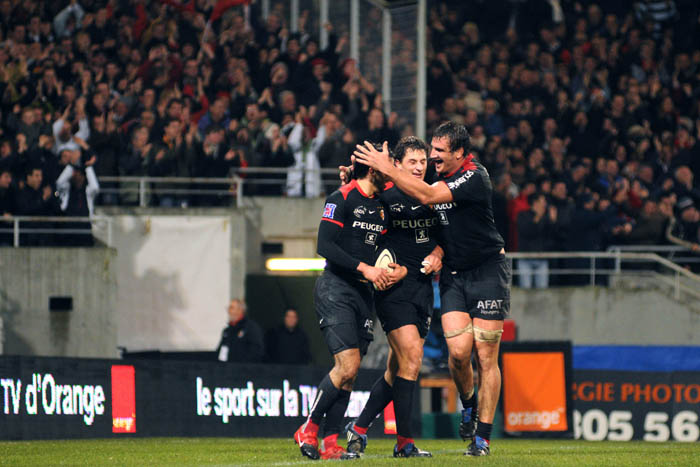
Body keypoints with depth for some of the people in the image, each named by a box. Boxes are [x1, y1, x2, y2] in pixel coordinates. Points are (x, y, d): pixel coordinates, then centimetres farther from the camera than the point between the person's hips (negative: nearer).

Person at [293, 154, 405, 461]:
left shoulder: (381, 207, 14)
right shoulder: (342, 199, -8)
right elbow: (325, 245, -15)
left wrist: (399, 269, -1)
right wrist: (365, 268, -20)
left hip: (364, 293, 7)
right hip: (336, 289, -7)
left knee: (349, 372, 2)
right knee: (348, 366, -17)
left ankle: (330, 444, 4)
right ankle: (308, 431, -3)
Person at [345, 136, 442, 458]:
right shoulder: (384, 197, -4)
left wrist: (437, 254, 0)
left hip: (423, 286, 6)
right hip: (393, 286, -6)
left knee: (397, 369, 7)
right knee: (411, 357, -16)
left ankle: (359, 428, 21)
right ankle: (404, 442, -11)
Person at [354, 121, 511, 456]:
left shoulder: (474, 177, -17)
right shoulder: (440, 175, 5)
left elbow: (427, 196, -28)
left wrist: (387, 168, -27)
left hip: (487, 271, -5)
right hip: (452, 274, 5)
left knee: (485, 355, -4)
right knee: (459, 349, -12)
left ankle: (483, 437, 3)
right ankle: (468, 403, 18)